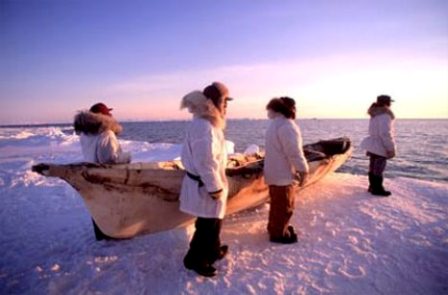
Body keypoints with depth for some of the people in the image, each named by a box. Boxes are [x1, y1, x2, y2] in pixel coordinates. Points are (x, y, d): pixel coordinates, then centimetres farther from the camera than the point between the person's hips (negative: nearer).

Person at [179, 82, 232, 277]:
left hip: (207, 183, 10)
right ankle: (194, 259, 23)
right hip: (205, 186, -10)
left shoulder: (208, 123, 10)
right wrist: (215, 187, -21)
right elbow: (206, 161, -28)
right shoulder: (204, 126, -25)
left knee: (213, 222, 24)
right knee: (208, 224, 5)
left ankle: (213, 250, 43)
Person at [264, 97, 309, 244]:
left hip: (275, 171, 10)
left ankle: (274, 227, 36)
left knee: (277, 203, 23)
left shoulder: (275, 124, 13)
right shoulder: (287, 125, -20)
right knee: (284, 205, 3)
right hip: (282, 174, -10)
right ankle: (278, 233, 14)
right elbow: (294, 151, -25)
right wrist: (303, 169, -14)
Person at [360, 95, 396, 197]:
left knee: (373, 167, 16)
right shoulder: (384, 115, -19)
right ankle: (377, 189, 10)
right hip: (381, 147, -9)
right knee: (378, 168, 0)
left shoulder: (375, 114, 11)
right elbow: (385, 133, -24)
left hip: (373, 145, 9)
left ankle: (373, 186, 27)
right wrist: (391, 148, -19)